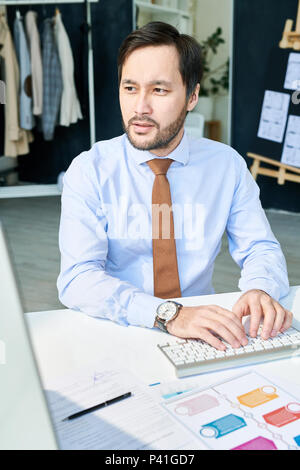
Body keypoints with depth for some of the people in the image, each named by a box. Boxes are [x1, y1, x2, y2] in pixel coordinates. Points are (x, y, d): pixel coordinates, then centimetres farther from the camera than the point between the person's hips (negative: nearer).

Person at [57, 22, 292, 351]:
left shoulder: (227, 165, 0)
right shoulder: (89, 171, -8)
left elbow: (260, 249, 3)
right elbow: (77, 279, -17)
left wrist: (260, 289, -21)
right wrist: (169, 314, -31)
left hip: (204, 334, 2)